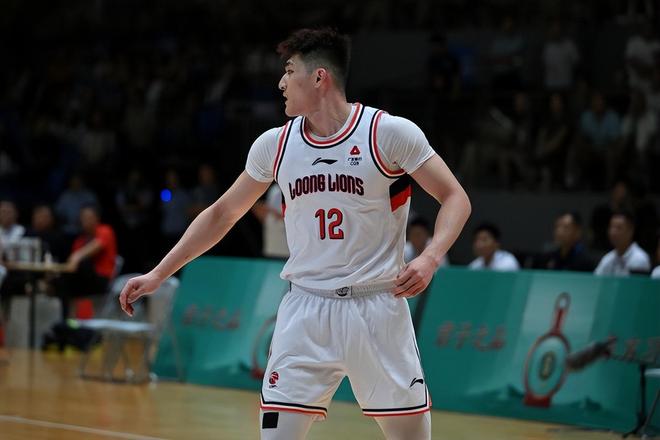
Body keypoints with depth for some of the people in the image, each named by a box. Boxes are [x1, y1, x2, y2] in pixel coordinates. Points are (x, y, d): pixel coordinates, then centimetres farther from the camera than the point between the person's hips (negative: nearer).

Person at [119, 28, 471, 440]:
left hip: (376, 308, -3)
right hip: (307, 309, 3)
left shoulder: (389, 132, -8)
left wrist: (429, 258, -23)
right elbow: (223, 213, 15)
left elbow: (455, 198, -5)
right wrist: (158, 275, 12)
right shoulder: (276, 144, 4)